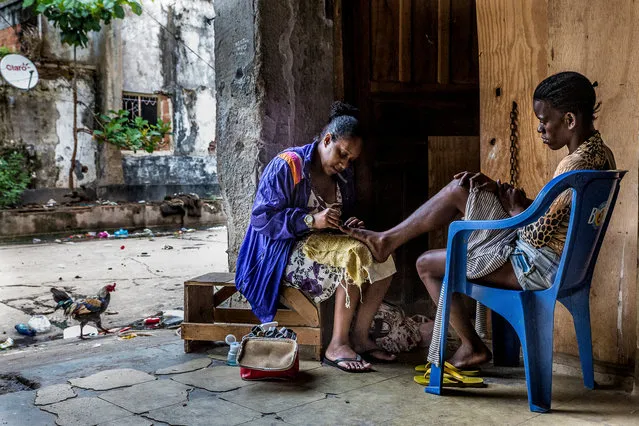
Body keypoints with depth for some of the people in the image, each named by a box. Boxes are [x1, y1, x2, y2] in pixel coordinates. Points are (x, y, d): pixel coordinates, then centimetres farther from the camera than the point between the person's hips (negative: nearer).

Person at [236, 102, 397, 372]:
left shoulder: (344, 175, 10)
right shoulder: (286, 166, -14)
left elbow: (346, 215, 22)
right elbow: (261, 218, -19)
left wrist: (351, 225, -5)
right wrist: (311, 220, -30)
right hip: (285, 252, -8)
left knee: (381, 260, -13)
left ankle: (359, 336, -7)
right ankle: (337, 345, -22)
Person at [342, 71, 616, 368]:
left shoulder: (576, 166, -26)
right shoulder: (600, 153, 6)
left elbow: (537, 235, -24)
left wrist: (515, 208, -4)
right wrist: (496, 188, 5)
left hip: (536, 266, -10)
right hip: (552, 257, 10)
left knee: (427, 265, 1)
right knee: (458, 190, 4)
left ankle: (472, 346, 17)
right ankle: (390, 239, 14)